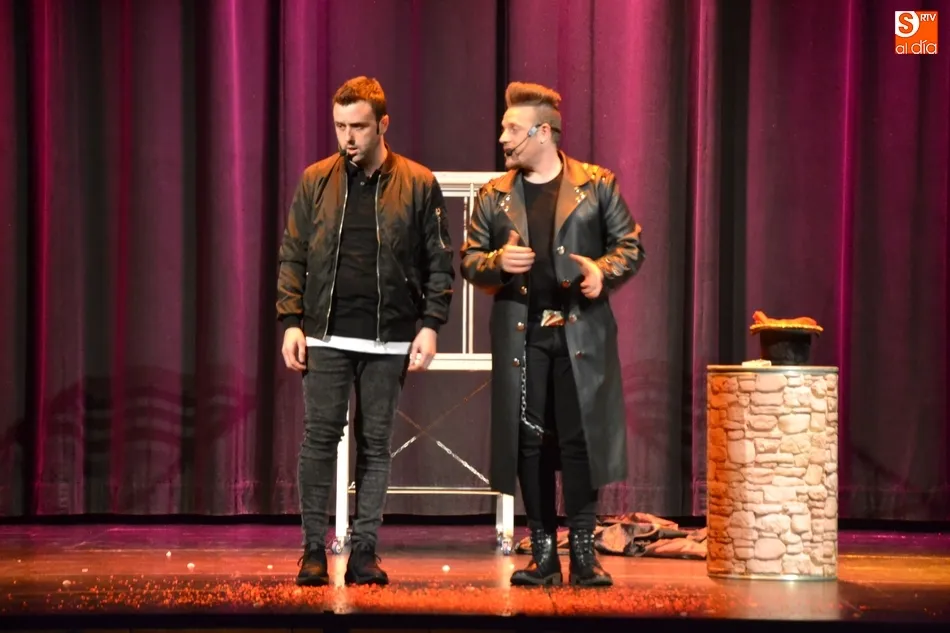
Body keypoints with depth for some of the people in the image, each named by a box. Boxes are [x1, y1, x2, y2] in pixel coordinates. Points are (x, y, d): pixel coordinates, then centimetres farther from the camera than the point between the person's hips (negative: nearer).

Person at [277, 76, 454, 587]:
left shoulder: (419, 185, 2)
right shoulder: (316, 181, 6)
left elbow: (439, 263, 4)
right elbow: (292, 256, 8)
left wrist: (430, 325, -5)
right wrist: (291, 322, 0)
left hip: (388, 339, -1)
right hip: (326, 335, 1)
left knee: (375, 444, 4)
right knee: (320, 438, -2)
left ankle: (364, 552, 10)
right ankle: (314, 549, 5)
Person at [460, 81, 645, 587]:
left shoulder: (596, 186, 5)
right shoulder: (493, 196, 11)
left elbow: (630, 247, 7)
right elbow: (469, 260, 13)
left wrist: (604, 271, -12)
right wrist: (498, 262, -8)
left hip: (581, 331, -2)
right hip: (520, 334, 2)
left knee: (580, 438, -5)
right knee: (529, 442, 2)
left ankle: (583, 551, 3)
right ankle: (543, 554, 10)